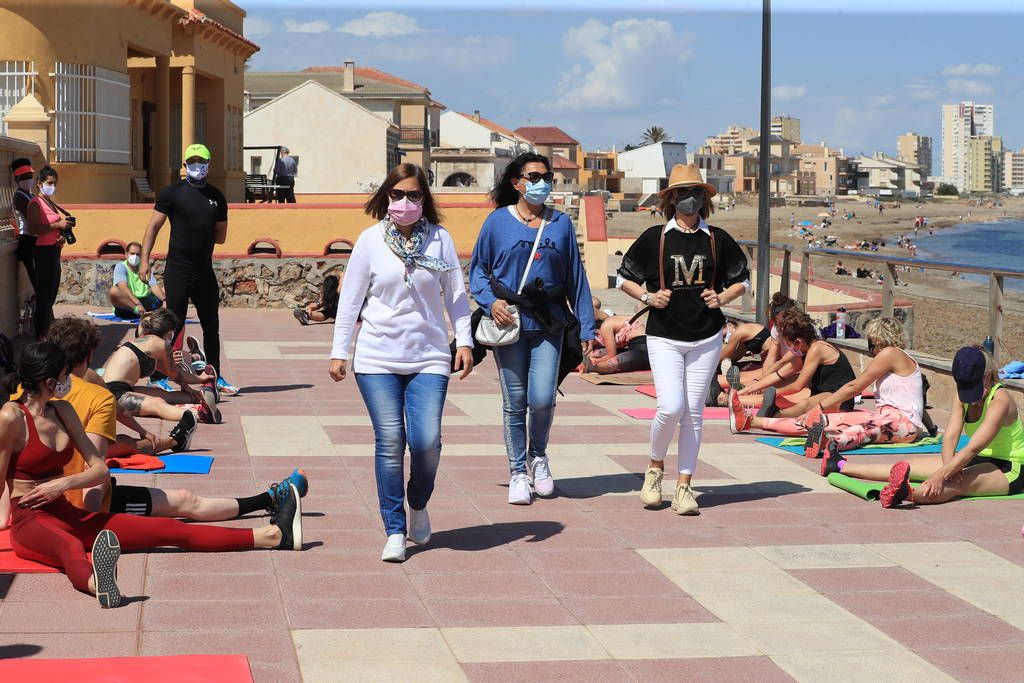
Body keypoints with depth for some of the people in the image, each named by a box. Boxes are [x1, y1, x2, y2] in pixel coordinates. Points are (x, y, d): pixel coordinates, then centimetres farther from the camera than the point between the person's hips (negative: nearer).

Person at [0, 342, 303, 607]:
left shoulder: (61, 410, 12)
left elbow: (100, 469, 9)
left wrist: (63, 484, -7)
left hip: (68, 515, 8)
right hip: (30, 521, -7)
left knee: (166, 530, 2)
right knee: (70, 547, -45)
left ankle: (274, 535, -2)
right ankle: (98, 584, -83)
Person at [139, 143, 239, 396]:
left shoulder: (216, 197, 12)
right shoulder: (173, 192, -3)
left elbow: (221, 236, 17)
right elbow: (154, 226, -5)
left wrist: (197, 233, 4)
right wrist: (145, 259, -12)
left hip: (205, 271, 5)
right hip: (178, 270, -5)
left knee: (212, 326, 11)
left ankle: (216, 377, 22)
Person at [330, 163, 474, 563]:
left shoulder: (440, 239, 4)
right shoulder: (370, 240, 2)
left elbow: (455, 294, 9)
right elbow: (350, 299, 5)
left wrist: (464, 341, 1)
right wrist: (339, 352, 4)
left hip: (429, 357, 0)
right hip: (377, 360, 0)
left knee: (426, 441, -12)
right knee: (389, 443, -4)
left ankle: (418, 505, 19)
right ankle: (395, 532, 5)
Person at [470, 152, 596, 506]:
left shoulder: (561, 223, 9)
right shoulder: (498, 221, 3)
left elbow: (576, 277, 11)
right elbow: (477, 268, 9)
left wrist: (587, 327, 8)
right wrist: (491, 301, -10)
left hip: (549, 324, 1)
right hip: (508, 322, -1)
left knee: (542, 399, -8)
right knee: (515, 402, 2)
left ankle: (538, 455, 20)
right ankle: (517, 472, 16)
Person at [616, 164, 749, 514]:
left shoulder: (718, 239, 5)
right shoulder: (654, 238, 0)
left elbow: (742, 279, 16)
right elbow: (624, 278, 9)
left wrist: (722, 298, -2)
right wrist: (648, 297, -8)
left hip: (707, 337, 2)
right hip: (664, 336, -2)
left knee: (693, 413, 3)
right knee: (670, 408, -15)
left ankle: (684, 486, 10)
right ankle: (655, 467, 12)